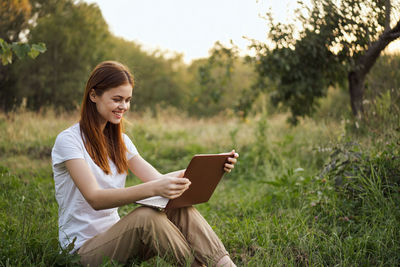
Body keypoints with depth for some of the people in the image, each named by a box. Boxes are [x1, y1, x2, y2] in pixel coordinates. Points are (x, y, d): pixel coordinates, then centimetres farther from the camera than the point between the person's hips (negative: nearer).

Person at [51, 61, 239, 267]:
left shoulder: (120, 141, 12)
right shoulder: (68, 140, -11)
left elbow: (158, 179, 1)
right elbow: (95, 198, -25)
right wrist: (154, 189, -41)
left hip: (115, 236, 6)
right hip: (83, 248, -6)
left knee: (180, 207, -19)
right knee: (146, 216, -33)